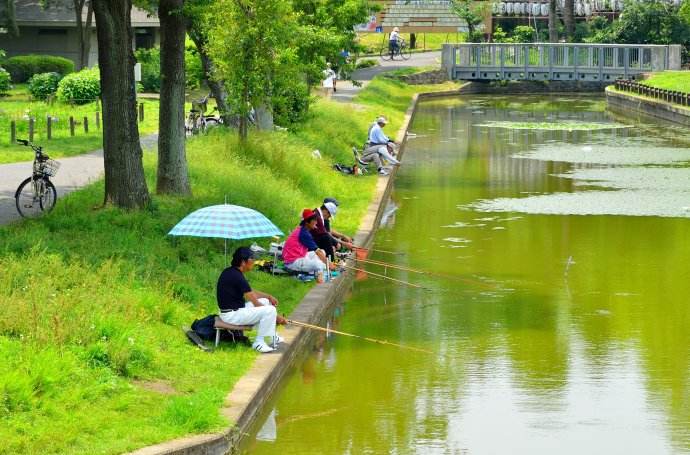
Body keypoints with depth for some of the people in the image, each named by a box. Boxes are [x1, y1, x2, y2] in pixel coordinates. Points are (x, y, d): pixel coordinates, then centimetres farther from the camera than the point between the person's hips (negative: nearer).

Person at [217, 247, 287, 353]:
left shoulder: (230, 272, 9)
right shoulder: (237, 277, -22)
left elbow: (250, 292, 22)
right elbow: (255, 303, -17)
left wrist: (268, 296, 11)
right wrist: (276, 317, -10)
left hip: (234, 309, 11)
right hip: (232, 315, -11)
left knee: (265, 301, 21)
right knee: (270, 310, -18)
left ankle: (271, 336, 20)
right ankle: (259, 343, -7)